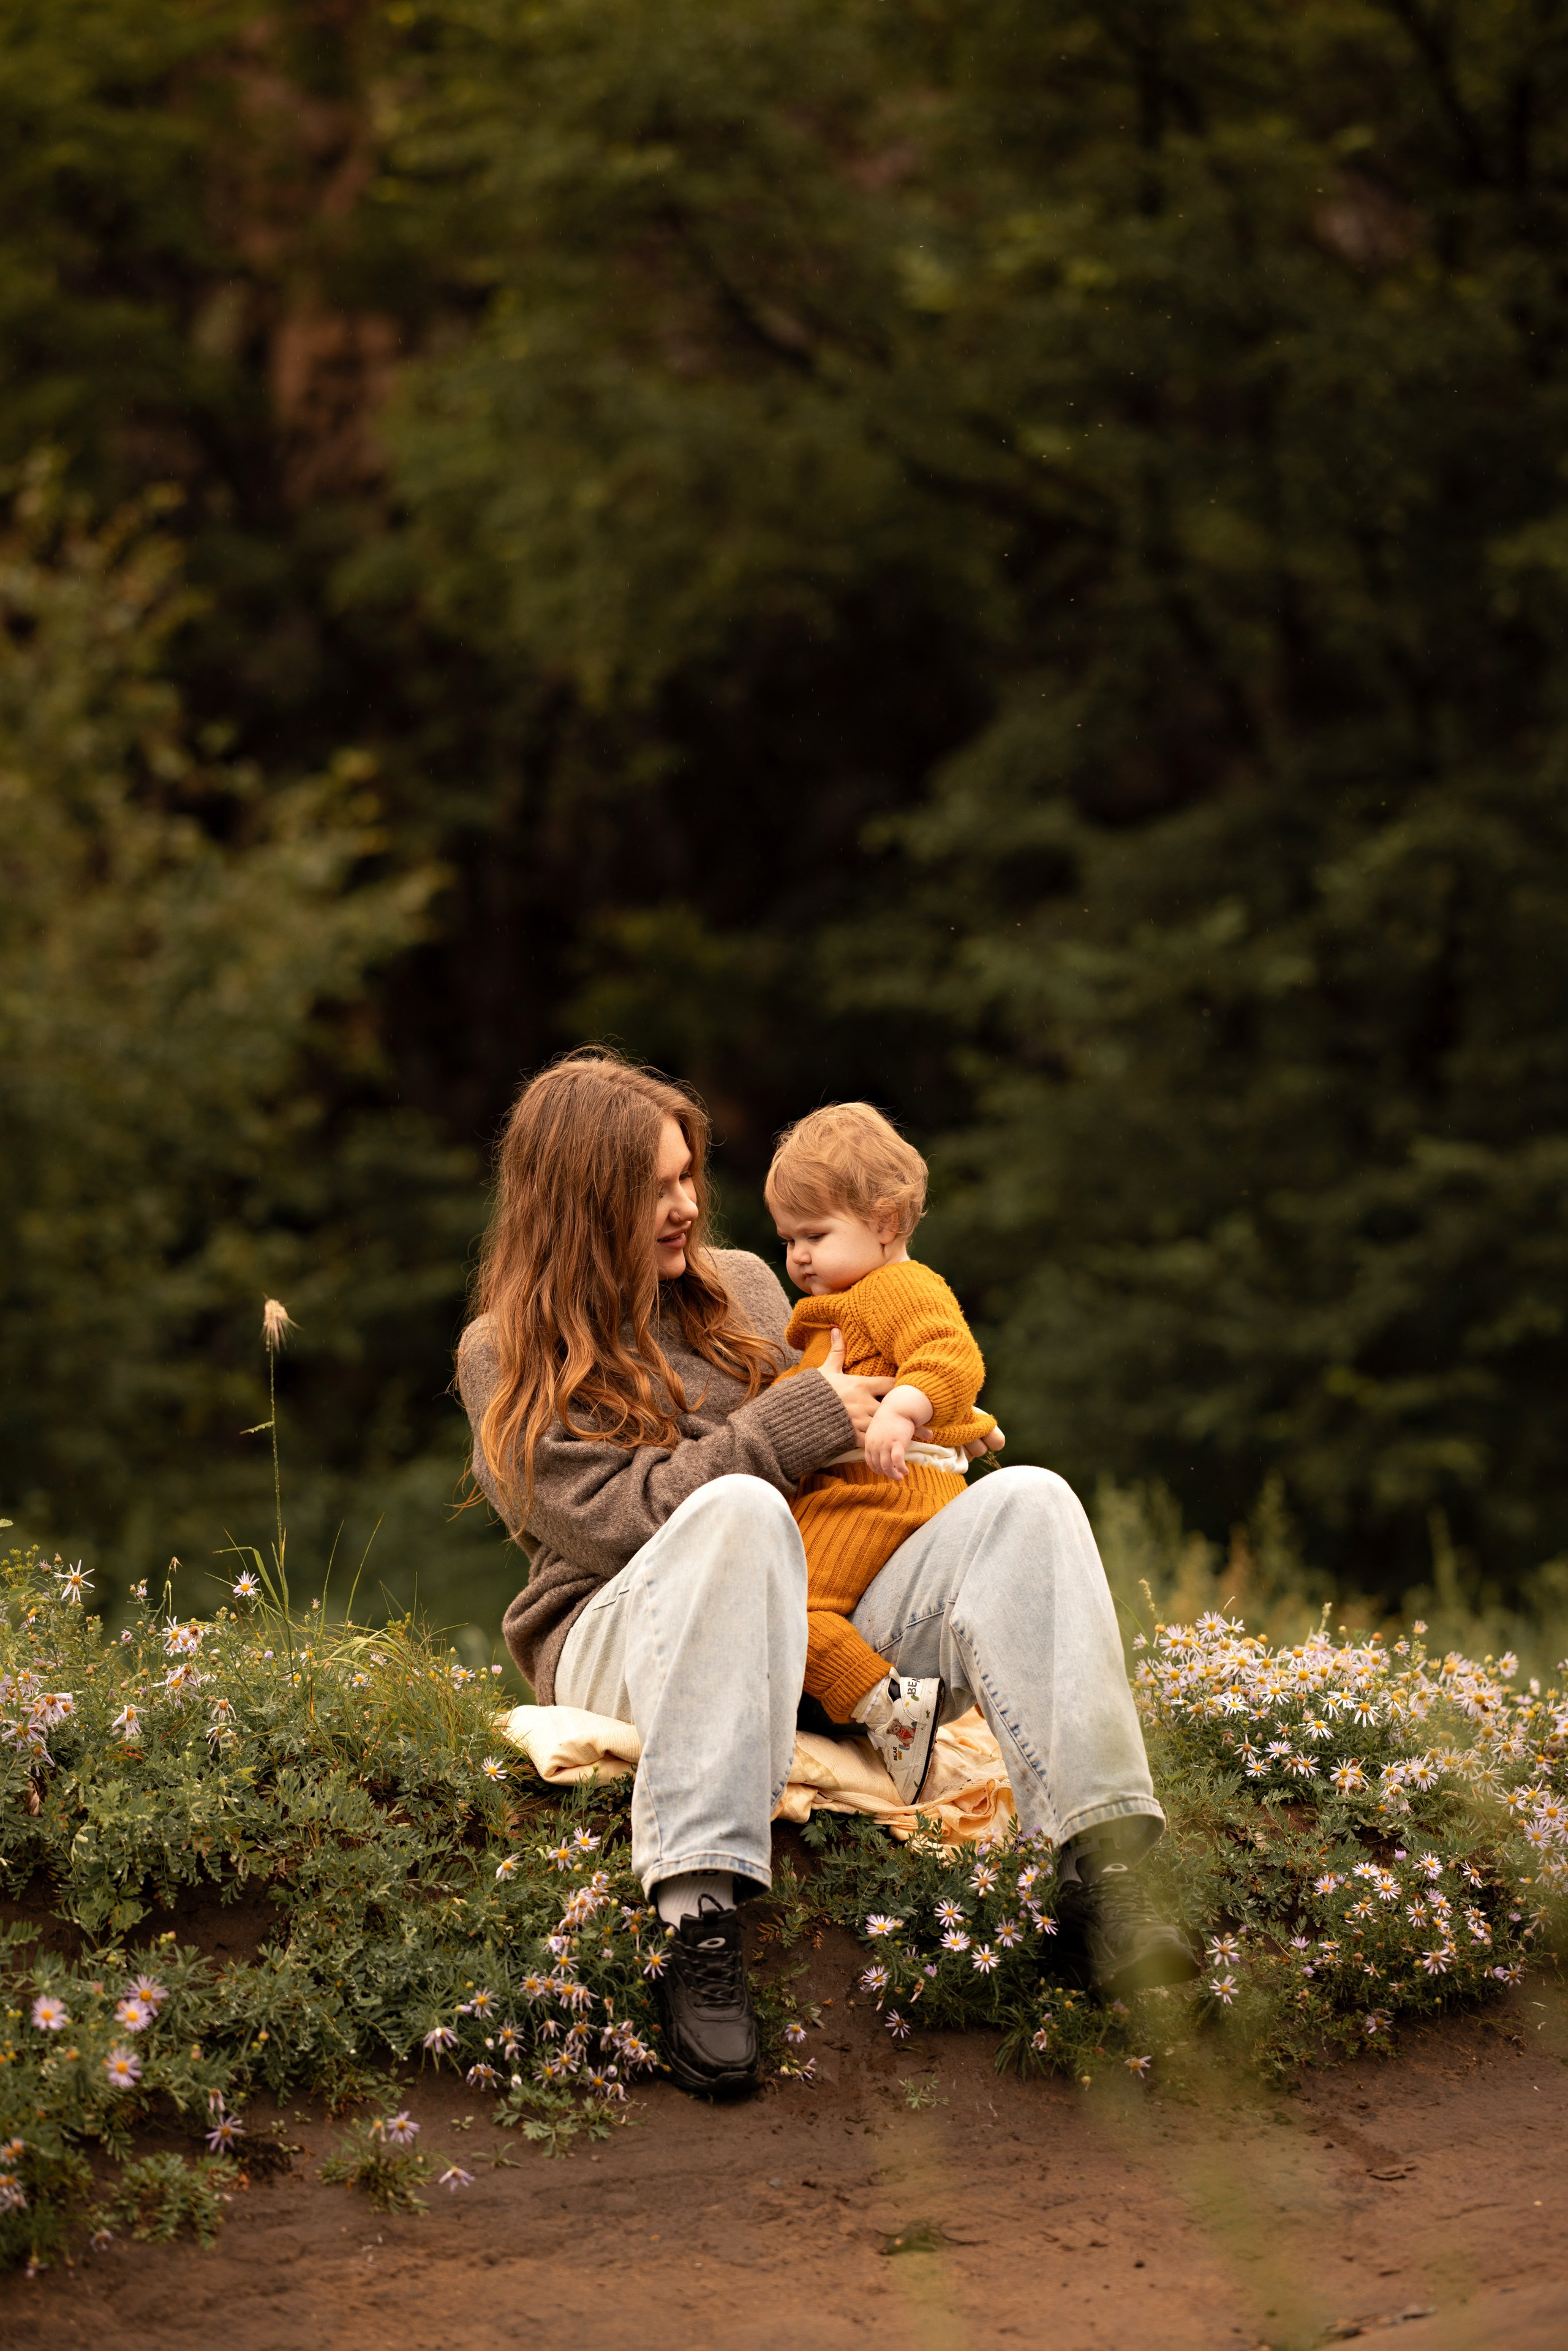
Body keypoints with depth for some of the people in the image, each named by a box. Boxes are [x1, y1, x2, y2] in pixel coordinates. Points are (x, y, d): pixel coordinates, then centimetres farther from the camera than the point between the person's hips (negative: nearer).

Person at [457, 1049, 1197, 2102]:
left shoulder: (742, 1286, 20)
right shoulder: (508, 1360, 4)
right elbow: (611, 1515, -10)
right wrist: (800, 1422, -11)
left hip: (809, 1630, 5)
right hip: (620, 1642, -5)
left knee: (1026, 1502, -18)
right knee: (738, 1510, -38)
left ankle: (1103, 1867, -35)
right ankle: (700, 1916, -48)